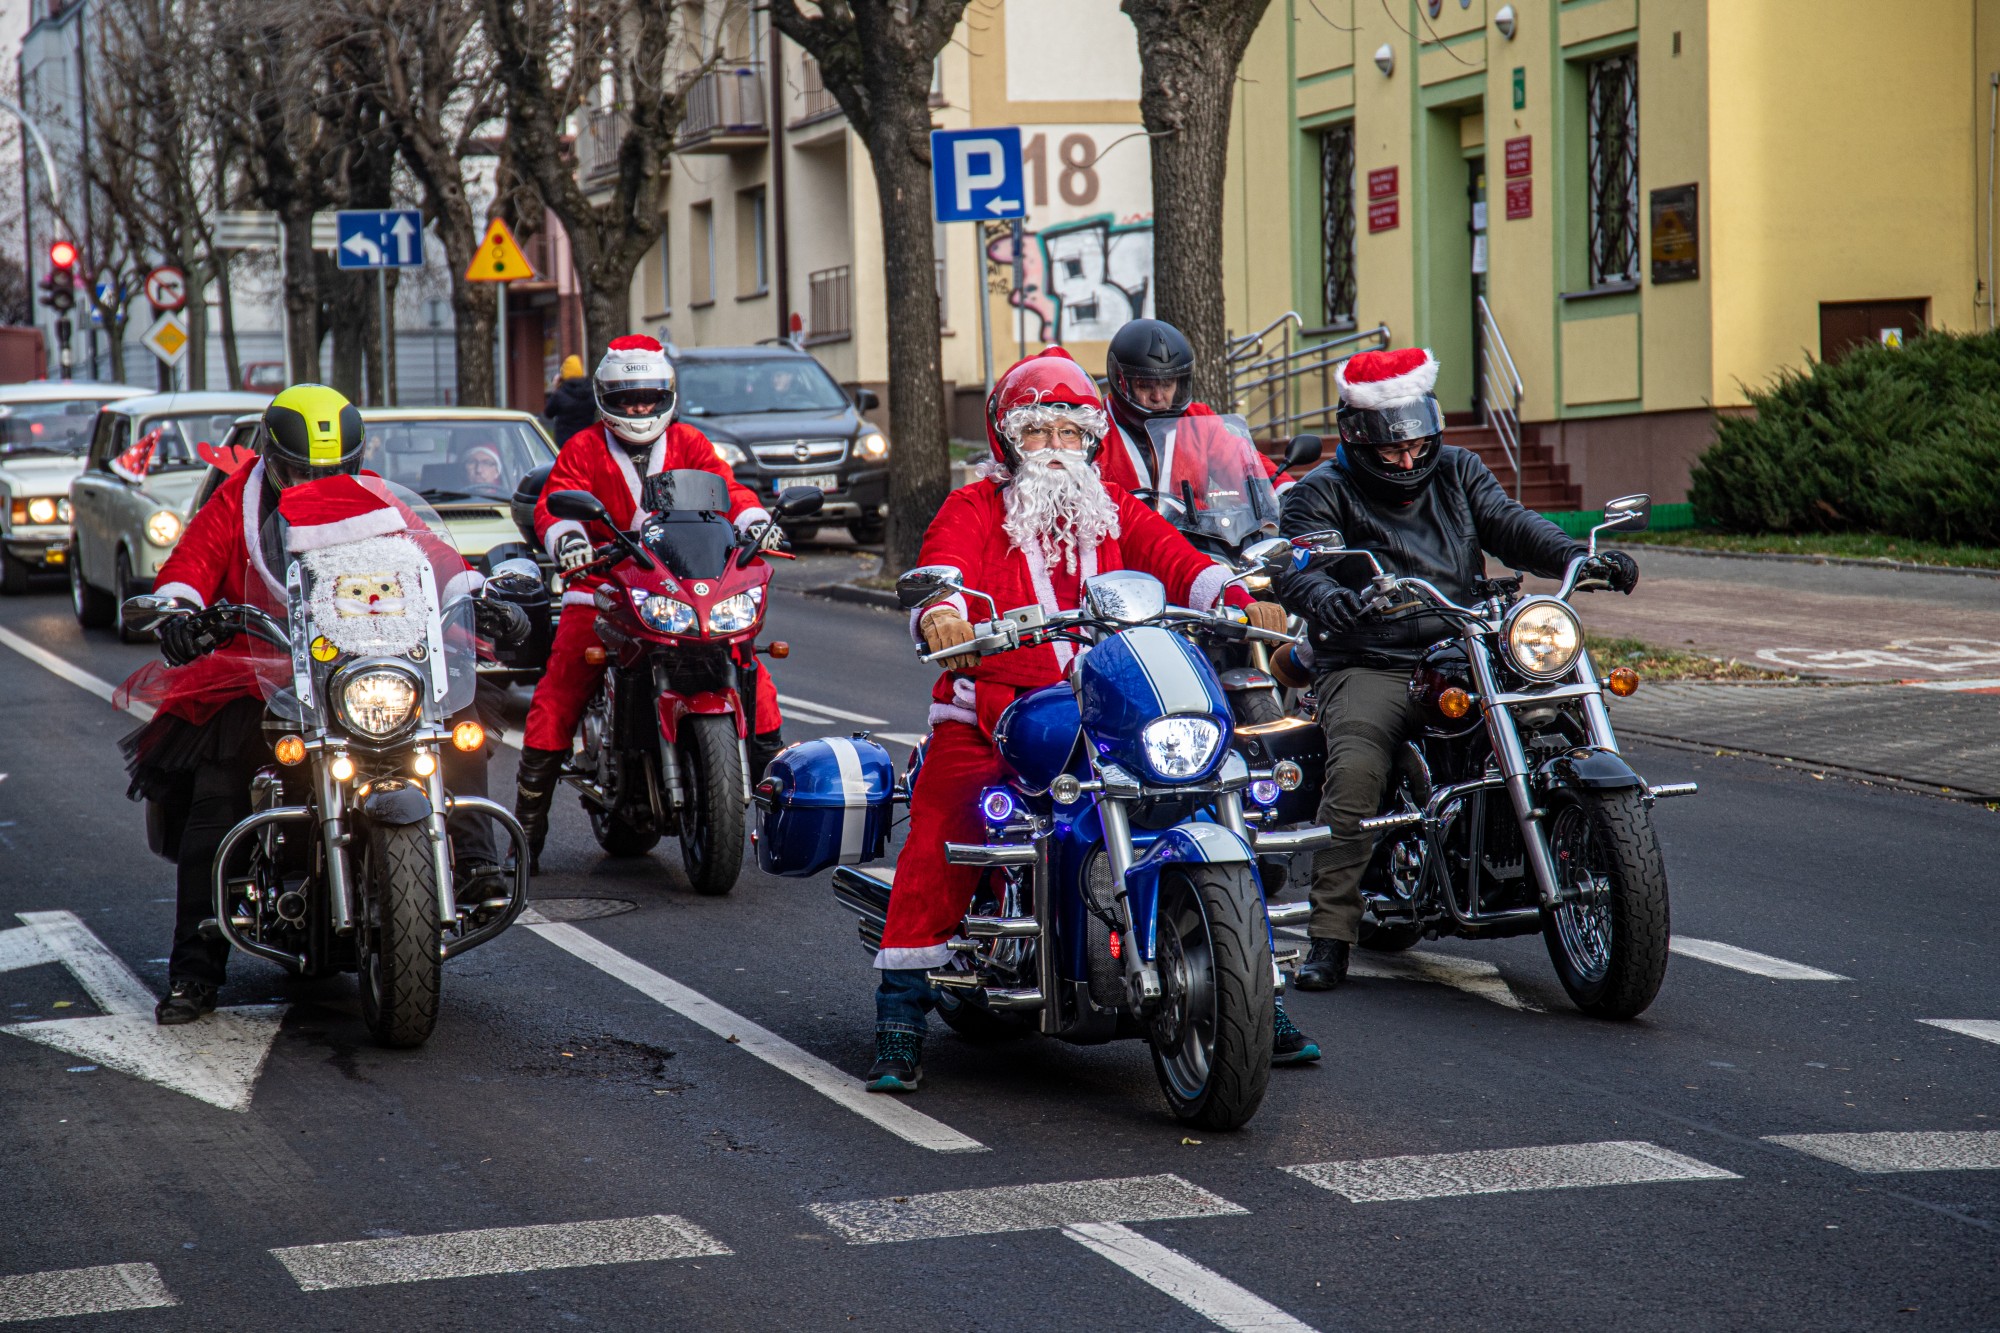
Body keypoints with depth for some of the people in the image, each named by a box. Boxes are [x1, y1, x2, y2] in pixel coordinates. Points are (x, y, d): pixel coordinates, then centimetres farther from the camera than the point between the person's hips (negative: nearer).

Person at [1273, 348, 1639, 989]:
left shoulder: (1457, 471, 16)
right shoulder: (1323, 492, 1)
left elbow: (1509, 523, 4)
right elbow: (1294, 564, -15)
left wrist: (1578, 556, -16)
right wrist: (1323, 594, -40)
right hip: (1368, 666, -4)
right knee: (1356, 770, -28)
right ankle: (1330, 935, -23)